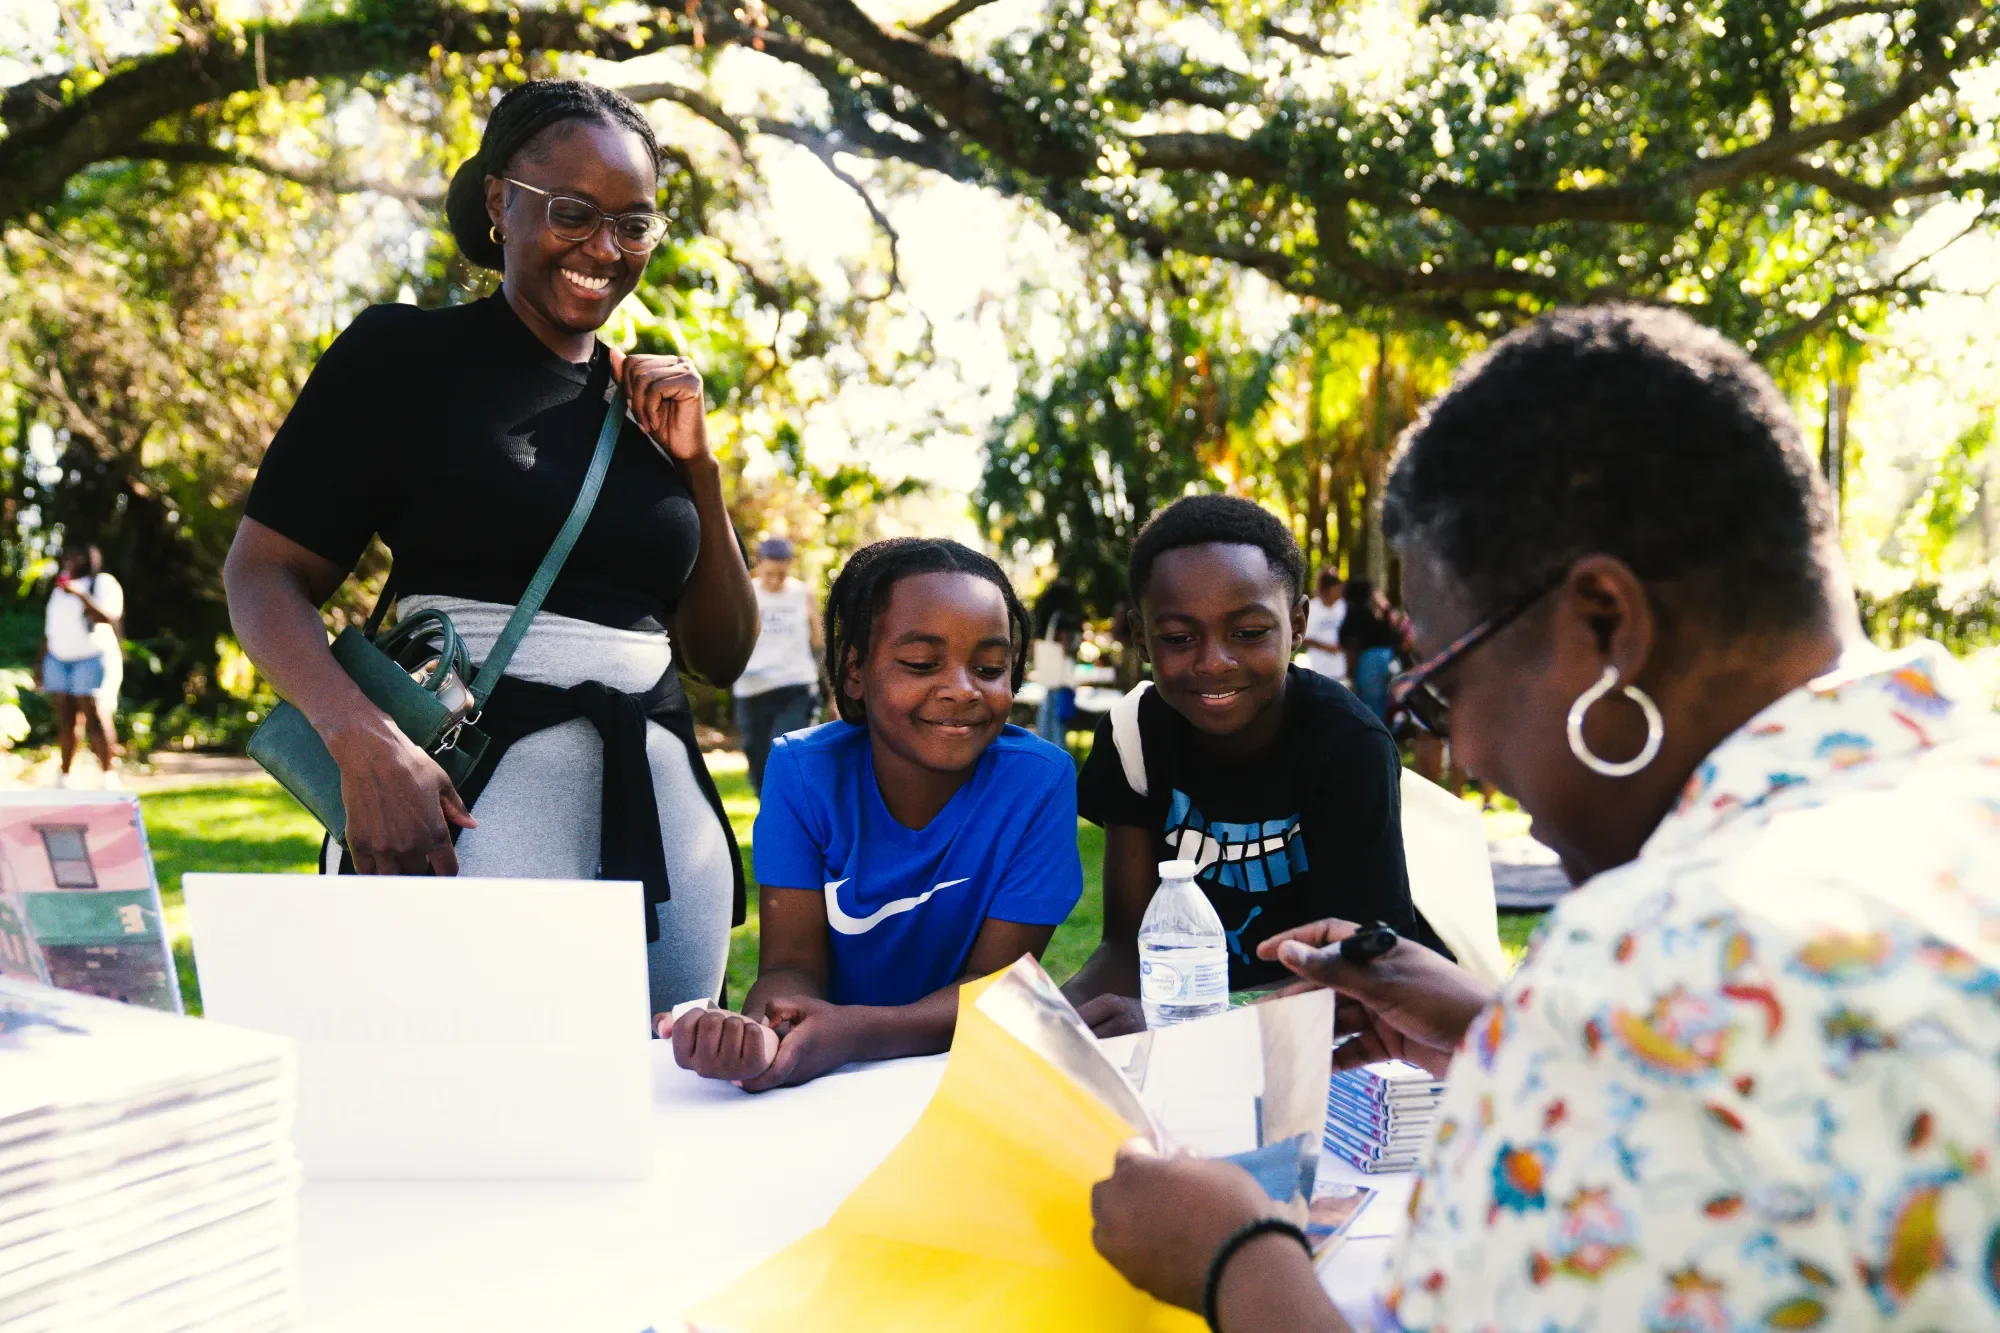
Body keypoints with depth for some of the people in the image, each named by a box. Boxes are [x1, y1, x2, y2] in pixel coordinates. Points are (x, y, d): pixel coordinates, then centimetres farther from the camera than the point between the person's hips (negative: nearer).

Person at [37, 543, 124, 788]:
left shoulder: (103, 583, 2)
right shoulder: (59, 589, 21)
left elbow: (108, 617, -13)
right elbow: (50, 629, 22)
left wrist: (80, 594, -20)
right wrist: (40, 662, 18)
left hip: (93, 659, -6)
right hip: (58, 660, 6)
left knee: (96, 719, -13)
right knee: (65, 719, 0)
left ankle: (109, 776, -15)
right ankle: (65, 776, 3)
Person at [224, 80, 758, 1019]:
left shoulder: (649, 402, 16)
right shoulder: (406, 353, 2)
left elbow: (722, 657, 18)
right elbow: (263, 575, -4)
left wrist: (697, 469, 6)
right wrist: (364, 743, -21)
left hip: (664, 808, 5)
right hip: (474, 796, -5)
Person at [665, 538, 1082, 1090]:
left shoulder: (1039, 781, -13)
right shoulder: (801, 771, -9)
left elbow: (995, 981, -13)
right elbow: (792, 964, -11)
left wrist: (854, 1033, -31)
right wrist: (757, 1033, -35)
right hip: (828, 1096, 1)